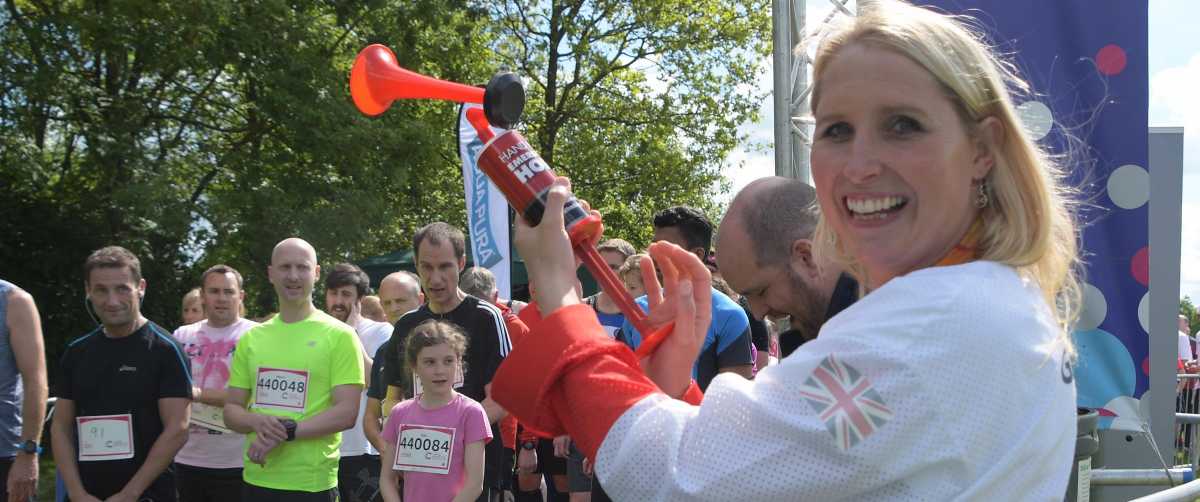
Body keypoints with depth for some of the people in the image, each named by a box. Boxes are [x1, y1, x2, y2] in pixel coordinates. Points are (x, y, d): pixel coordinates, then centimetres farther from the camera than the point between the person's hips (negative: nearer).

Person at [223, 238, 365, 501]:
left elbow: (346, 413, -10)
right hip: (255, 480, 4)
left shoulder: (339, 336, -4)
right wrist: (256, 422, -11)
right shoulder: (252, 338, 10)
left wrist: (285, 431, -19)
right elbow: (231, 411, 11)